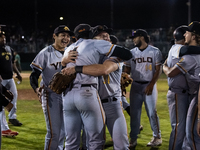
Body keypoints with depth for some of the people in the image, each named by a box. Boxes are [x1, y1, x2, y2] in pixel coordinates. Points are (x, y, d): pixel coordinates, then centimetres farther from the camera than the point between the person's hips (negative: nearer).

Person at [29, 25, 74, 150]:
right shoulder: (46, 53, -10)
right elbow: (34, 75, -13)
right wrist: (36, 88, -30)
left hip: (67, 94, 6)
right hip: (51, 96, -6)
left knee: (64, 130, 15)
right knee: (54, 132, -7)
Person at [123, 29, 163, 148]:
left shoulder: (155, 51, -1)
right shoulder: (131, 53, 9)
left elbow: (158, 70, -5)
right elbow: (127, 70, 9)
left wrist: (151, 85, -15)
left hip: (149, 85, -3)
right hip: (135, 85, 3)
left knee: (152, 112, -2)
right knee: (134, 113, 3)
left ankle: (157, 137, 11)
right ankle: (133, 139, 11)